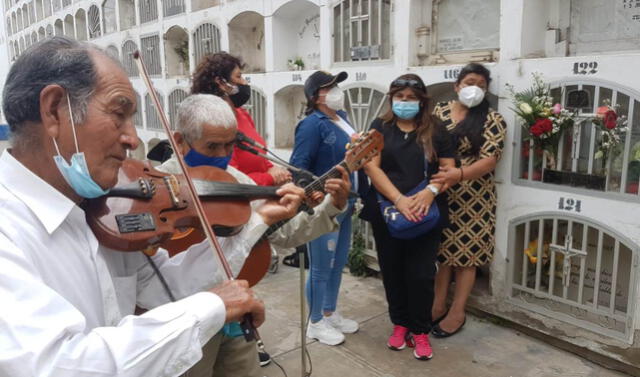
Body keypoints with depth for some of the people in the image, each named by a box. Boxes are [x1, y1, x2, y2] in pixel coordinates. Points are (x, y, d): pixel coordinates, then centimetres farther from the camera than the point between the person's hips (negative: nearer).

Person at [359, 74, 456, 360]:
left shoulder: (435, 131, 5)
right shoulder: (379, 128, 3)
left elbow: (449, 169, 2)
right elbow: (371, 167, -7)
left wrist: (431, 191, -19)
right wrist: (398, 199, -19)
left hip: (426, 214, 0)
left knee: (421, 273, 1)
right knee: (392, 270, 11)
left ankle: (421, 331, 20)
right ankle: (400, 324, 30)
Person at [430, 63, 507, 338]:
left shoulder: (492, 120, -6)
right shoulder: (438, 112, 6)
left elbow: (489, 160, -14)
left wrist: (458, 174, -32)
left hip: (473, 199, -3)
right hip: (439, 195, 3)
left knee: (466, 253, 6)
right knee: (442, 249, 13)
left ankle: (457, 312, 21)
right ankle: (438, 304, 29)